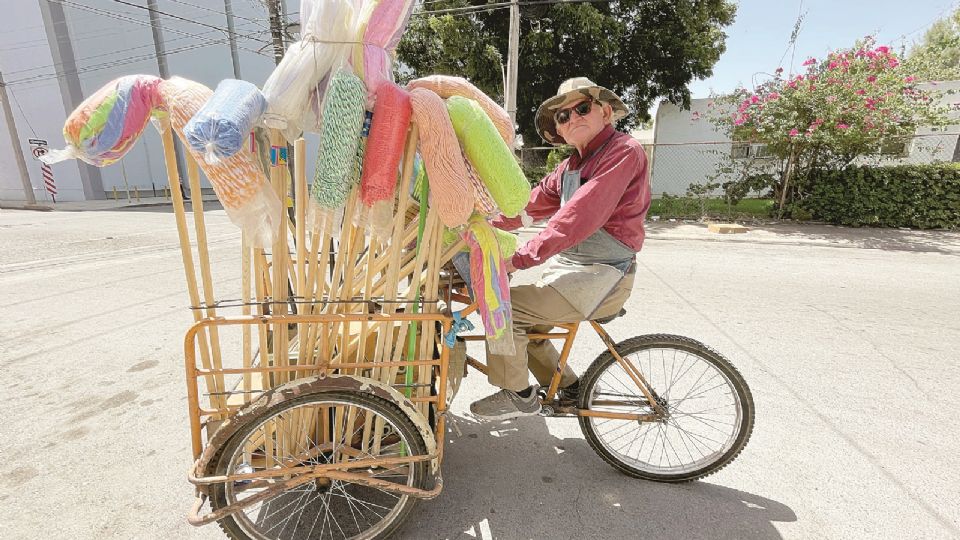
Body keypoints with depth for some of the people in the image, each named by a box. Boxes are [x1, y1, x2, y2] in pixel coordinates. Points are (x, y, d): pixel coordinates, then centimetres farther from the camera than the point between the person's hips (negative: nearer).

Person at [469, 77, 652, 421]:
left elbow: (581, 215, -27)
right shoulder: (572, 164, 16)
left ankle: (518, 396, 3)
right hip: (566, 265, 9)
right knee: (523, 318, 14)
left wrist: (521, 258, -31)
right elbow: (533, 203, 13)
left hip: (601, 277, -9)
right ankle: (567, 387, 29)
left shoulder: (623, 151, -13)